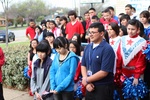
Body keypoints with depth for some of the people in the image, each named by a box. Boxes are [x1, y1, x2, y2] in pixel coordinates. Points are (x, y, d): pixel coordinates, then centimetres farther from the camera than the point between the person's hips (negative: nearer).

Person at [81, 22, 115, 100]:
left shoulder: (107, 49, -14)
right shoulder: (88, 47, 6)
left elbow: (104, 72, -18)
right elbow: (83, 65, 7)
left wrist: (87, 80, -9)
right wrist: (87, 83, -7)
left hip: (103, 88, -6)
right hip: (90, 87, 6)